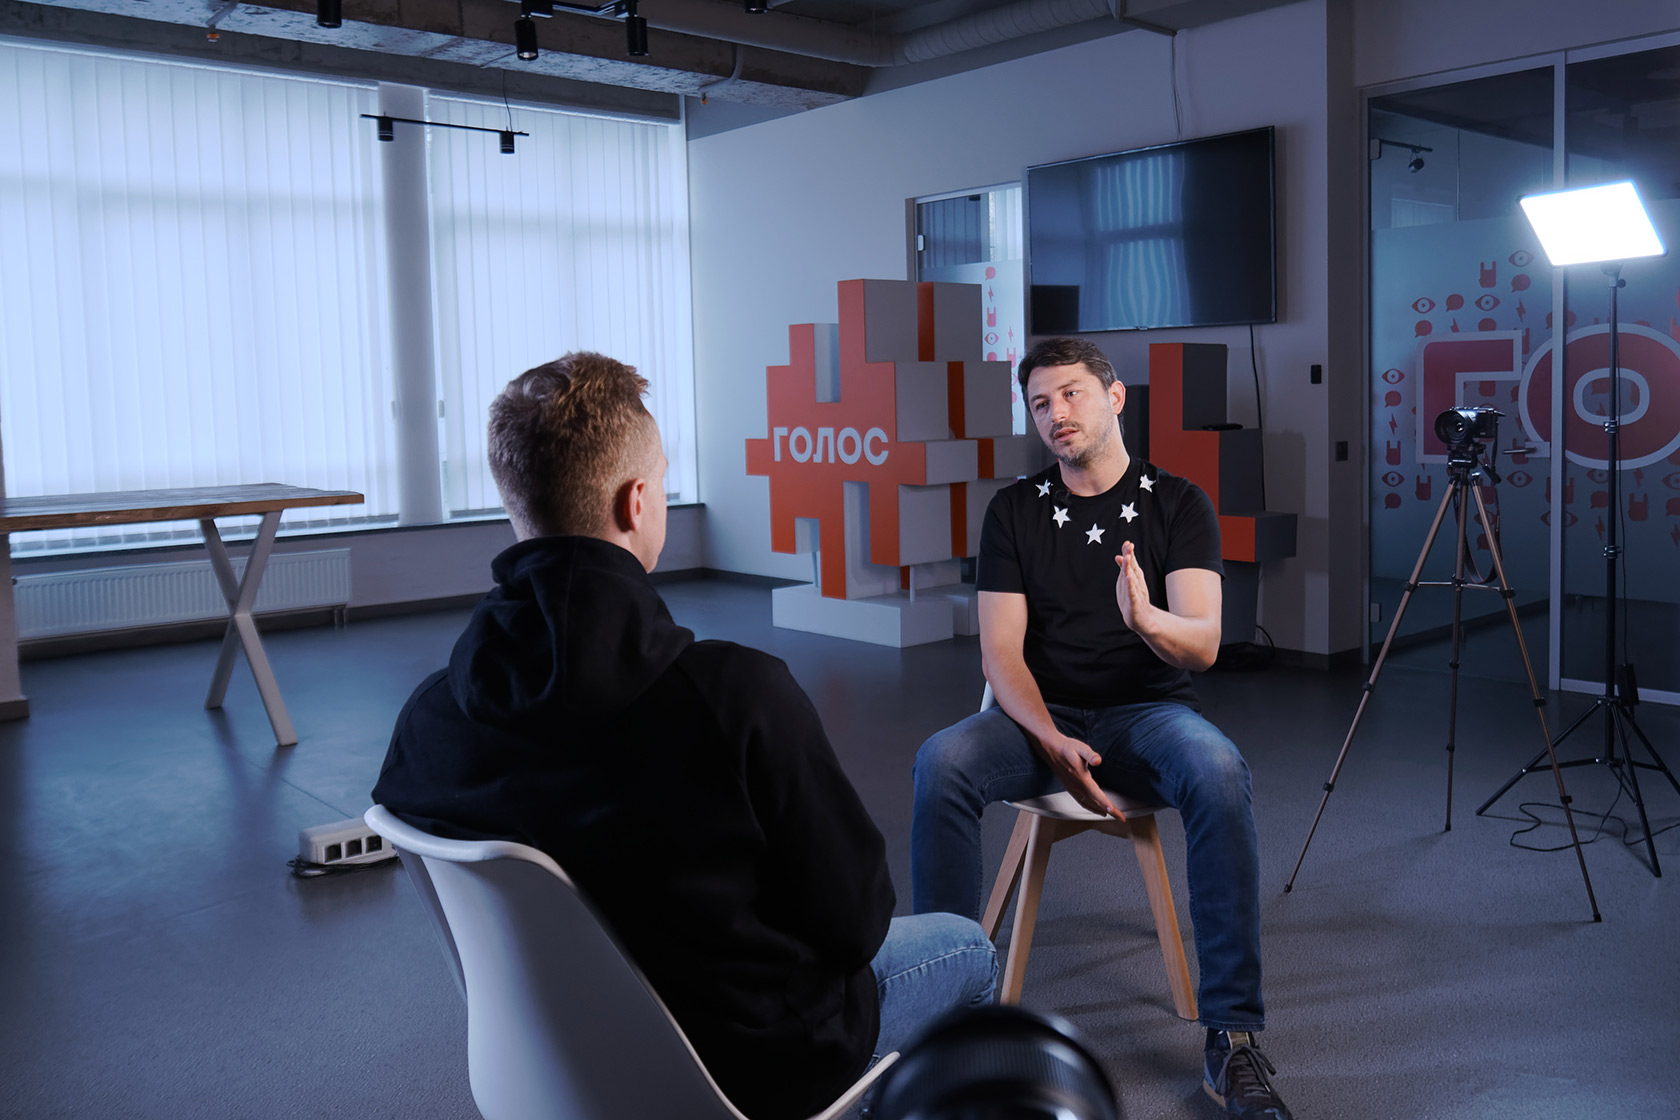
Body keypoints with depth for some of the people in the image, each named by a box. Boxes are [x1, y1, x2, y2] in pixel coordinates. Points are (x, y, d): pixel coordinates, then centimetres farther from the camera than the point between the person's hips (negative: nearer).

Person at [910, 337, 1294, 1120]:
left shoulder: (1178, 504, 2)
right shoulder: (1014, 512, 6)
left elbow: (1202, 645, -10)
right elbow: (1000, 652, -2)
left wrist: (1146, 618, -34)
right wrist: (1053, 742, -20)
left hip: (1148, 711, -1)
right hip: (1041, 714, 1)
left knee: (1218, 772, -35)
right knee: (940, 763, -30)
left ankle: (1232, 1037, -26)